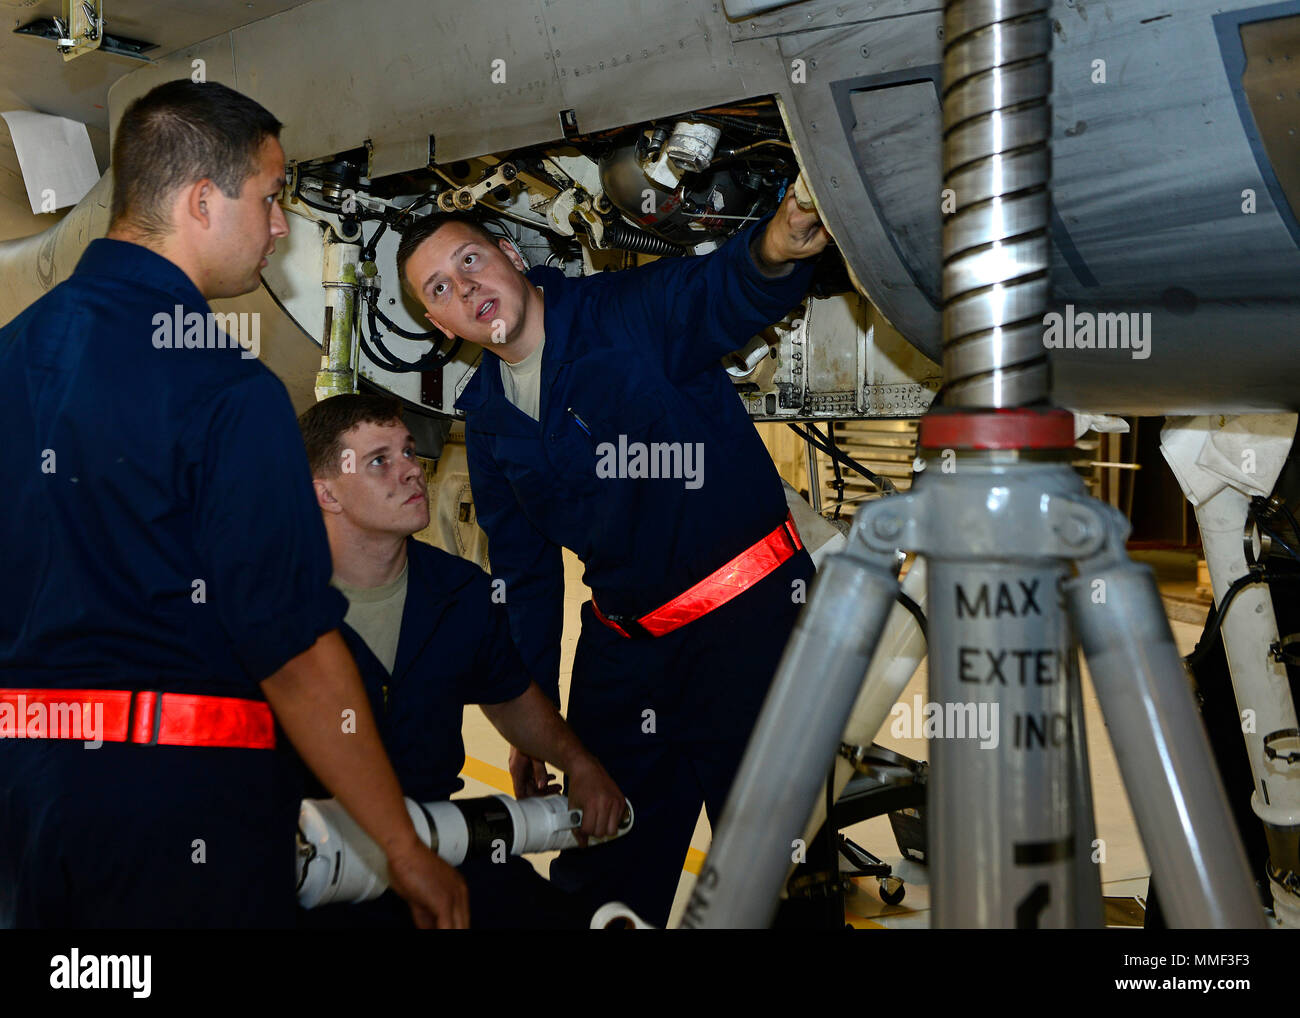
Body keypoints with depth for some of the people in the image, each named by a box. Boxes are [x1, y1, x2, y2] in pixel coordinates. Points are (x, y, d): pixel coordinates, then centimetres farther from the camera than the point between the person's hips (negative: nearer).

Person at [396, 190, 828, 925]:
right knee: (596, 882, 14)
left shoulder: (629, 312, -9)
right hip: (625, 639, 6)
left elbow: (721, 296, -31)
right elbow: (524, 574, 15)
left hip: (749, 611, -5)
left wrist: (773, 249, -55)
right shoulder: (489, 421, 8)